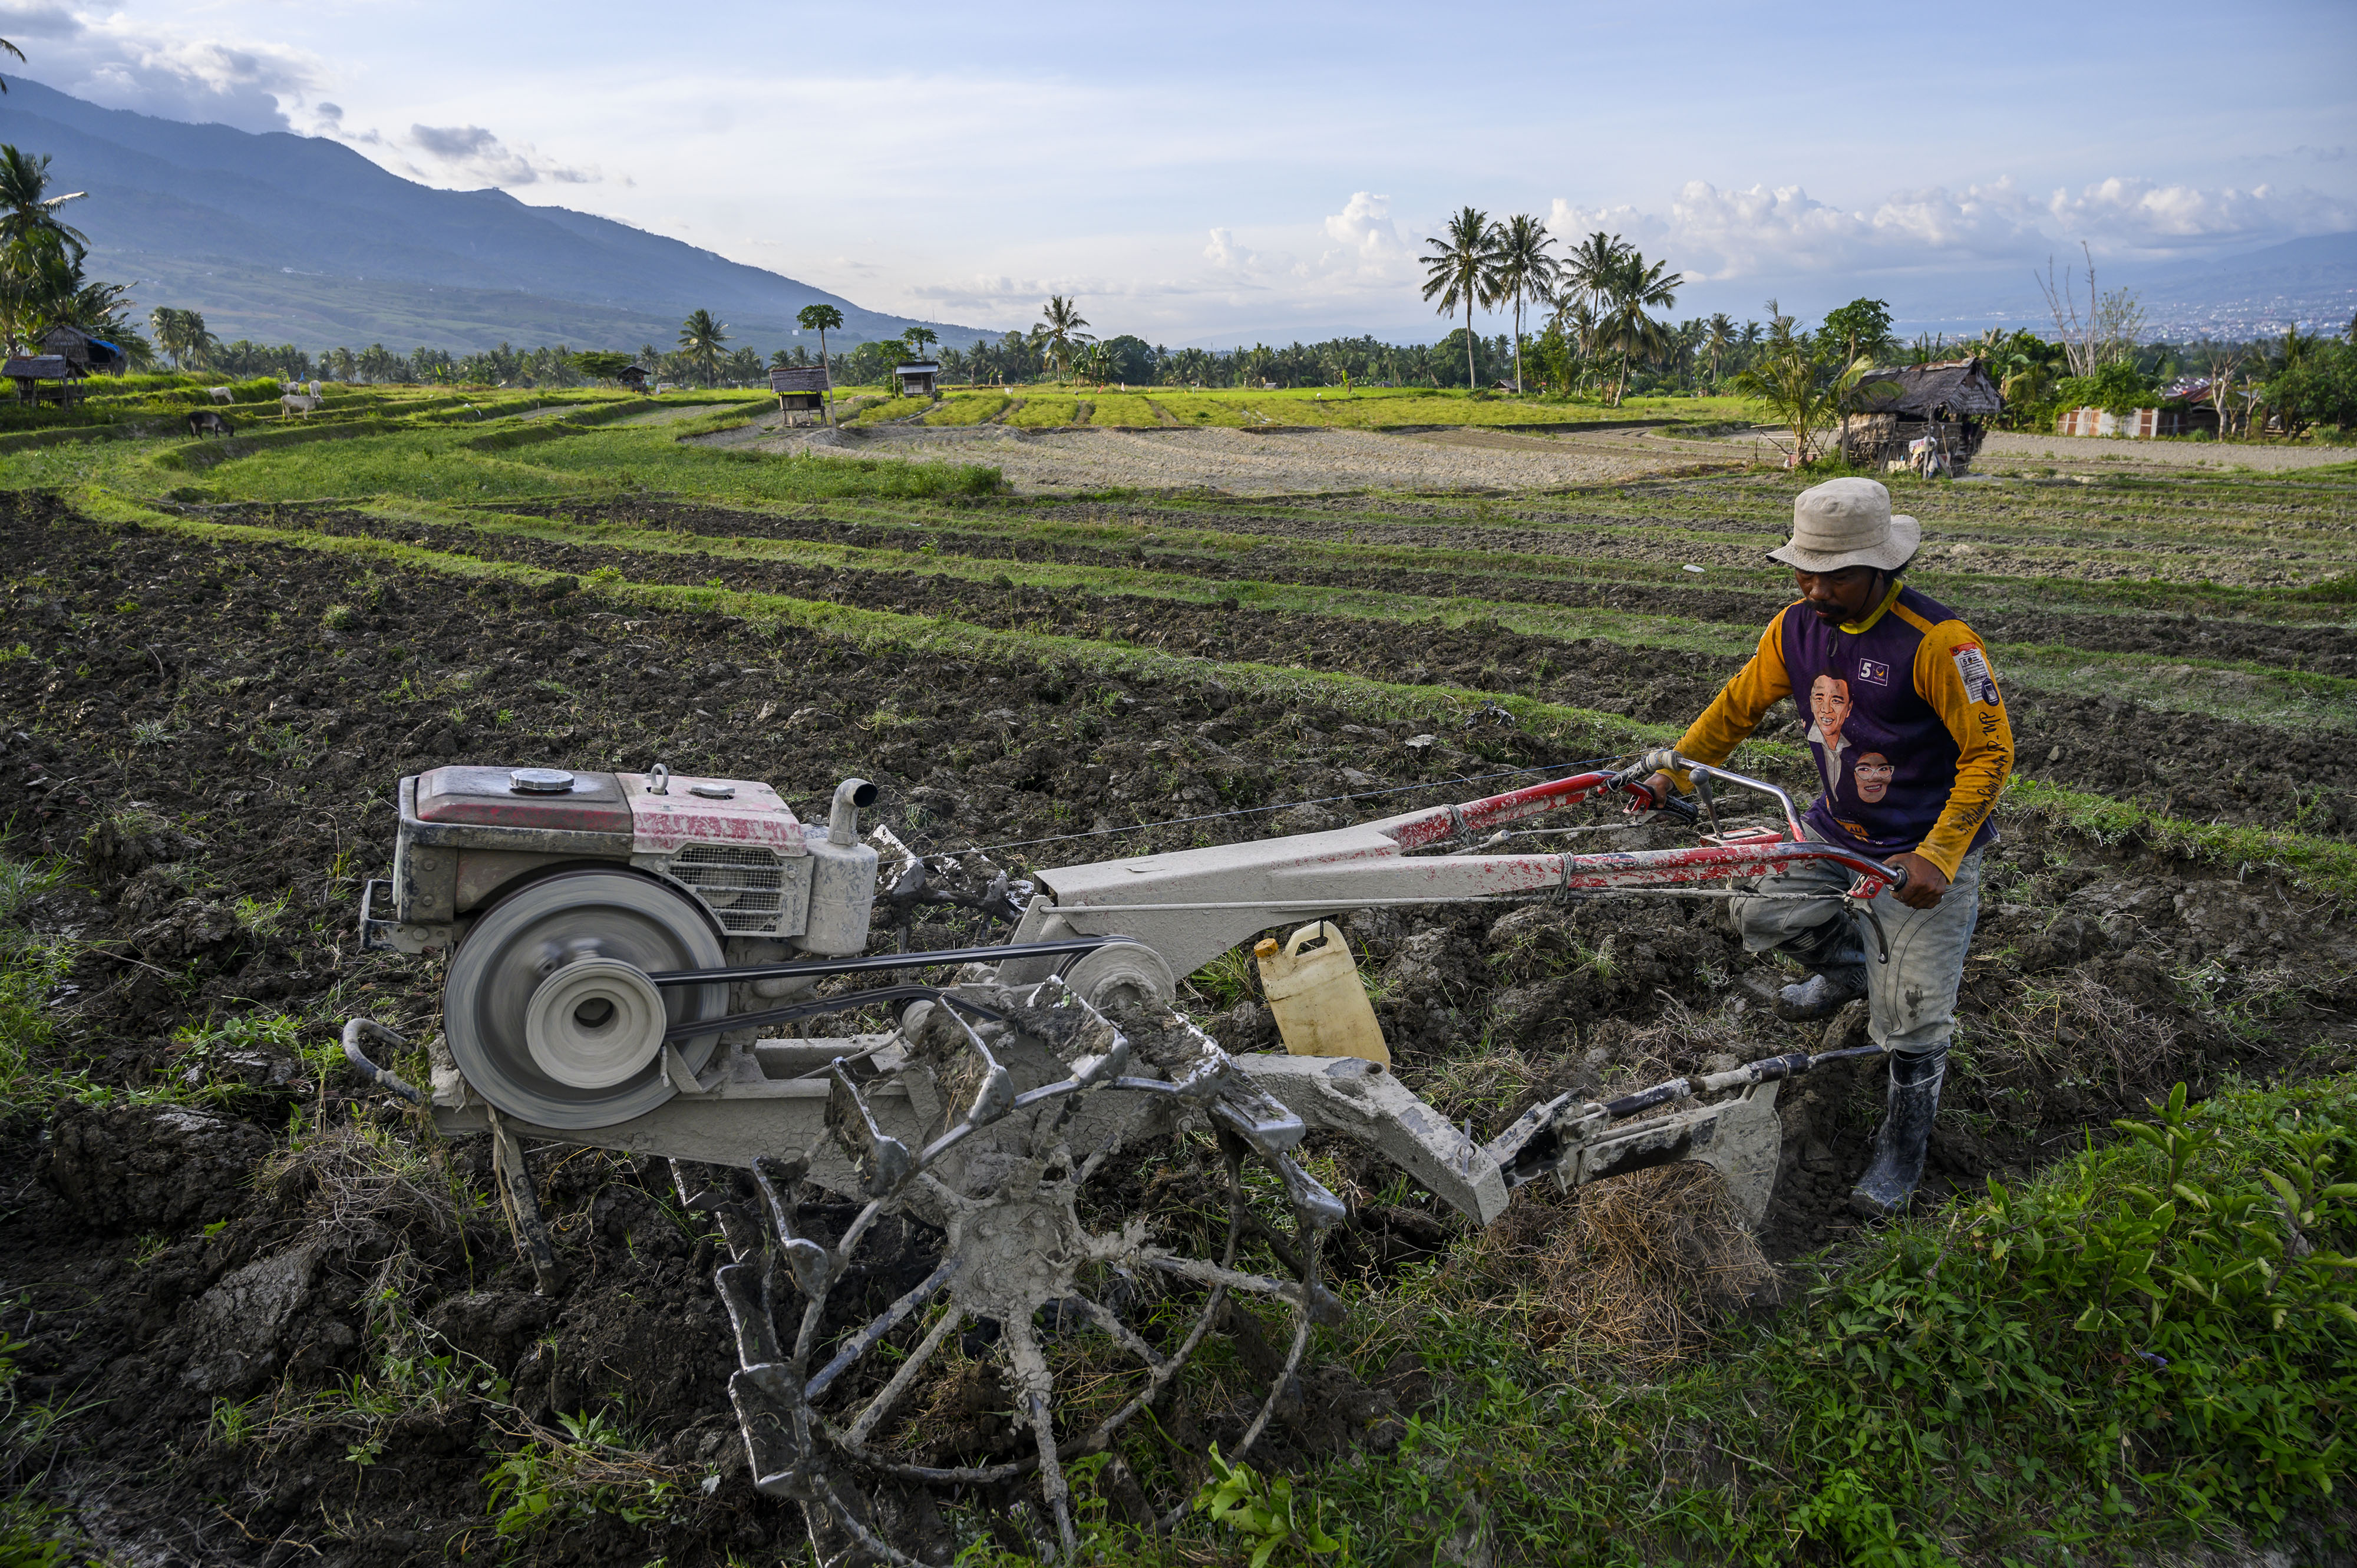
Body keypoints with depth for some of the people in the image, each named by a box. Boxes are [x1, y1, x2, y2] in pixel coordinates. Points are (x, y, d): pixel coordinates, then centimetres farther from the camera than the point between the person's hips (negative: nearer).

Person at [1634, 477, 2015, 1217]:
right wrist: (1674, 773, 11)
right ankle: (1848, 970, 36)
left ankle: (1900, 1157, 22)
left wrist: (1935, 858, -24)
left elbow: (1992, 750, -19)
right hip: (1836, 831, 6)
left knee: (1910, 1019, -1)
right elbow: (1740, 704, 11)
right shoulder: (1798, 627, -4)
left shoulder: (1936, 640, -24)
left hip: (1928, 851, -6)